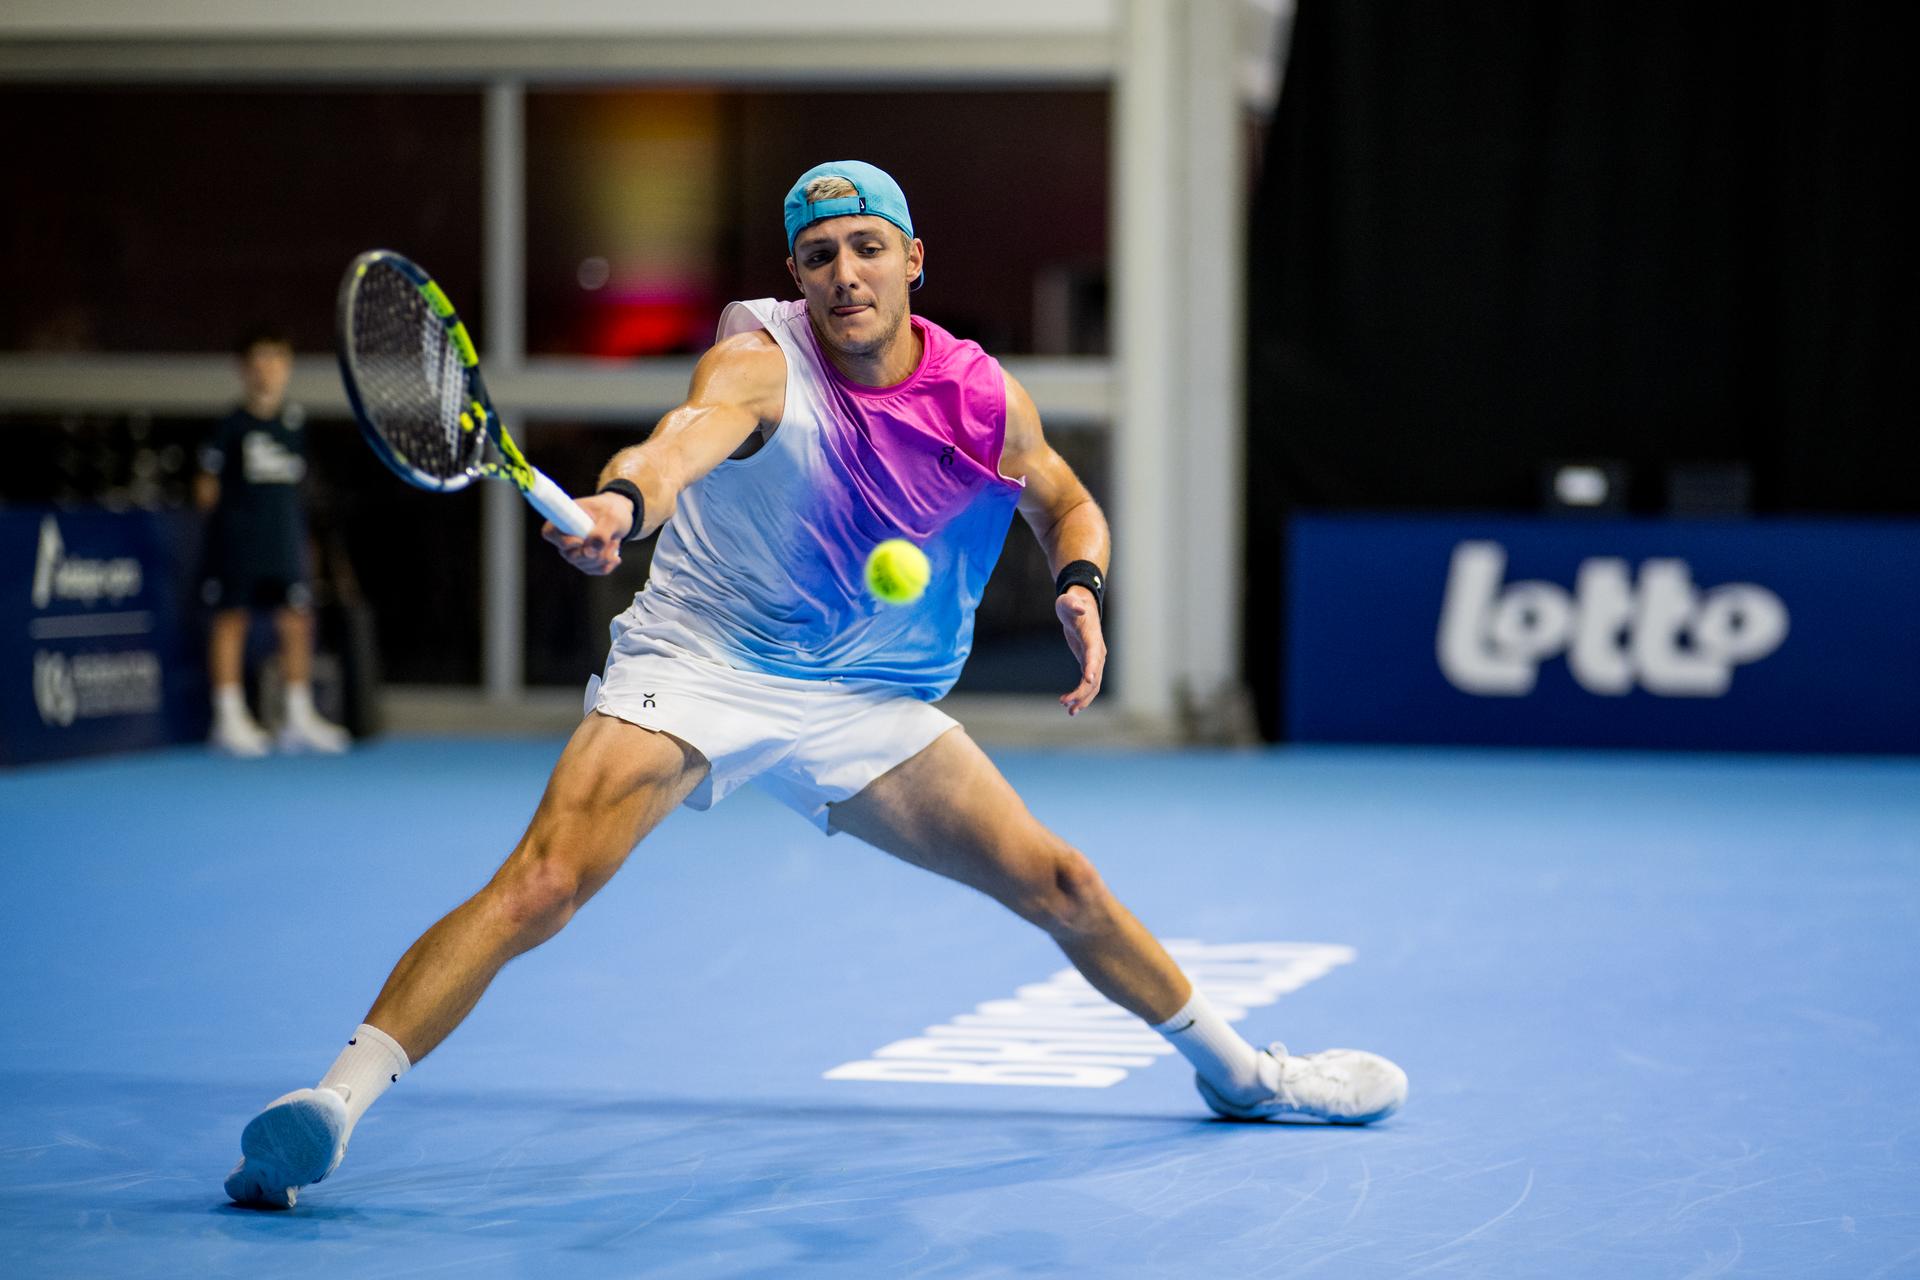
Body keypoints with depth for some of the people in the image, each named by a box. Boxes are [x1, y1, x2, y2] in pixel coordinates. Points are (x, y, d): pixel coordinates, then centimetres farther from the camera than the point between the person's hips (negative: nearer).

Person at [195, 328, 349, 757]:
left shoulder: (294, 423, 10)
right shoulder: (232, 425, -4)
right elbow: (206, 484, 0)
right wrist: (226, 516, -6)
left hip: (285, 540, 5)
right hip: (236, 542, -5)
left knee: (296, 621, 3)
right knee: (231, 620, -1)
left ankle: (298, 717, 10)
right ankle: (229, 718, 4)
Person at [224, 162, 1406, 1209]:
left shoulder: (984, 399, -3)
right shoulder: (763, 362, -19)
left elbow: (1064, 501, 16)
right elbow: (688, 435, -42)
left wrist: (1082, 585, -6)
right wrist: (620, 501, -65)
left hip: (867, 706, 5)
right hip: (697, 670, -4)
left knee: (1061, 885, 7)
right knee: (539, 887, -25)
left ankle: (1238, 1070, 29)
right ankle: (335, 1101, -25)